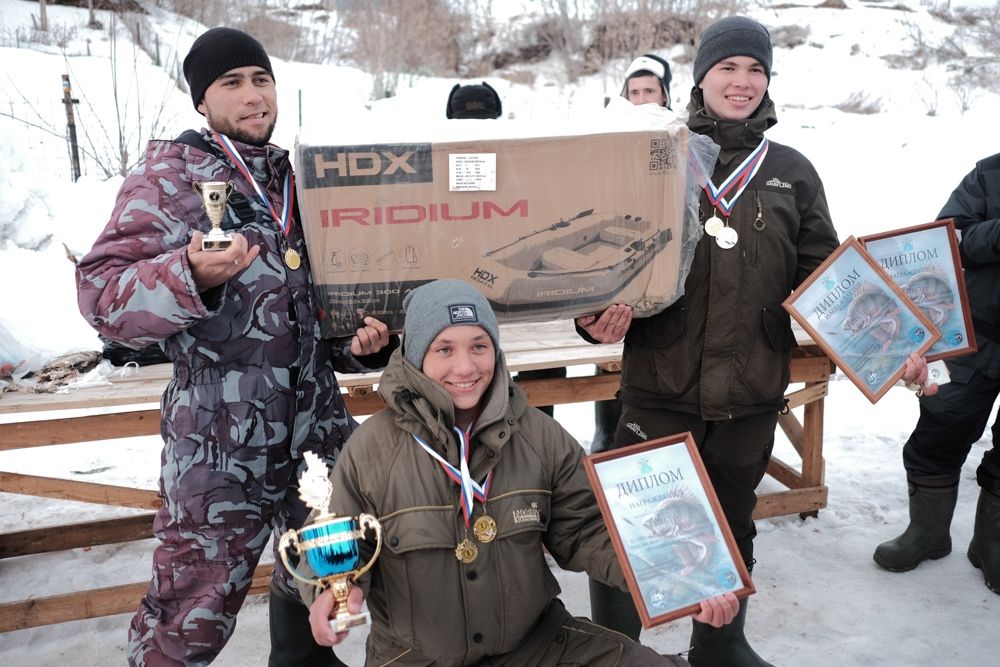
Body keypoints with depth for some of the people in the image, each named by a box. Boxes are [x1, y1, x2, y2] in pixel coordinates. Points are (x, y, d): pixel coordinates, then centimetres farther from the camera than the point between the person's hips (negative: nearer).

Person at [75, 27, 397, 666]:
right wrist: (192, 276, -33)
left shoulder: (293, 177, 13)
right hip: (222, 442, -6)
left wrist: (361, 342, 3)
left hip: (317, 423, 7)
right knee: (192, 614, 3)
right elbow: (103, 292, -14)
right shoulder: (172, 172, -5)